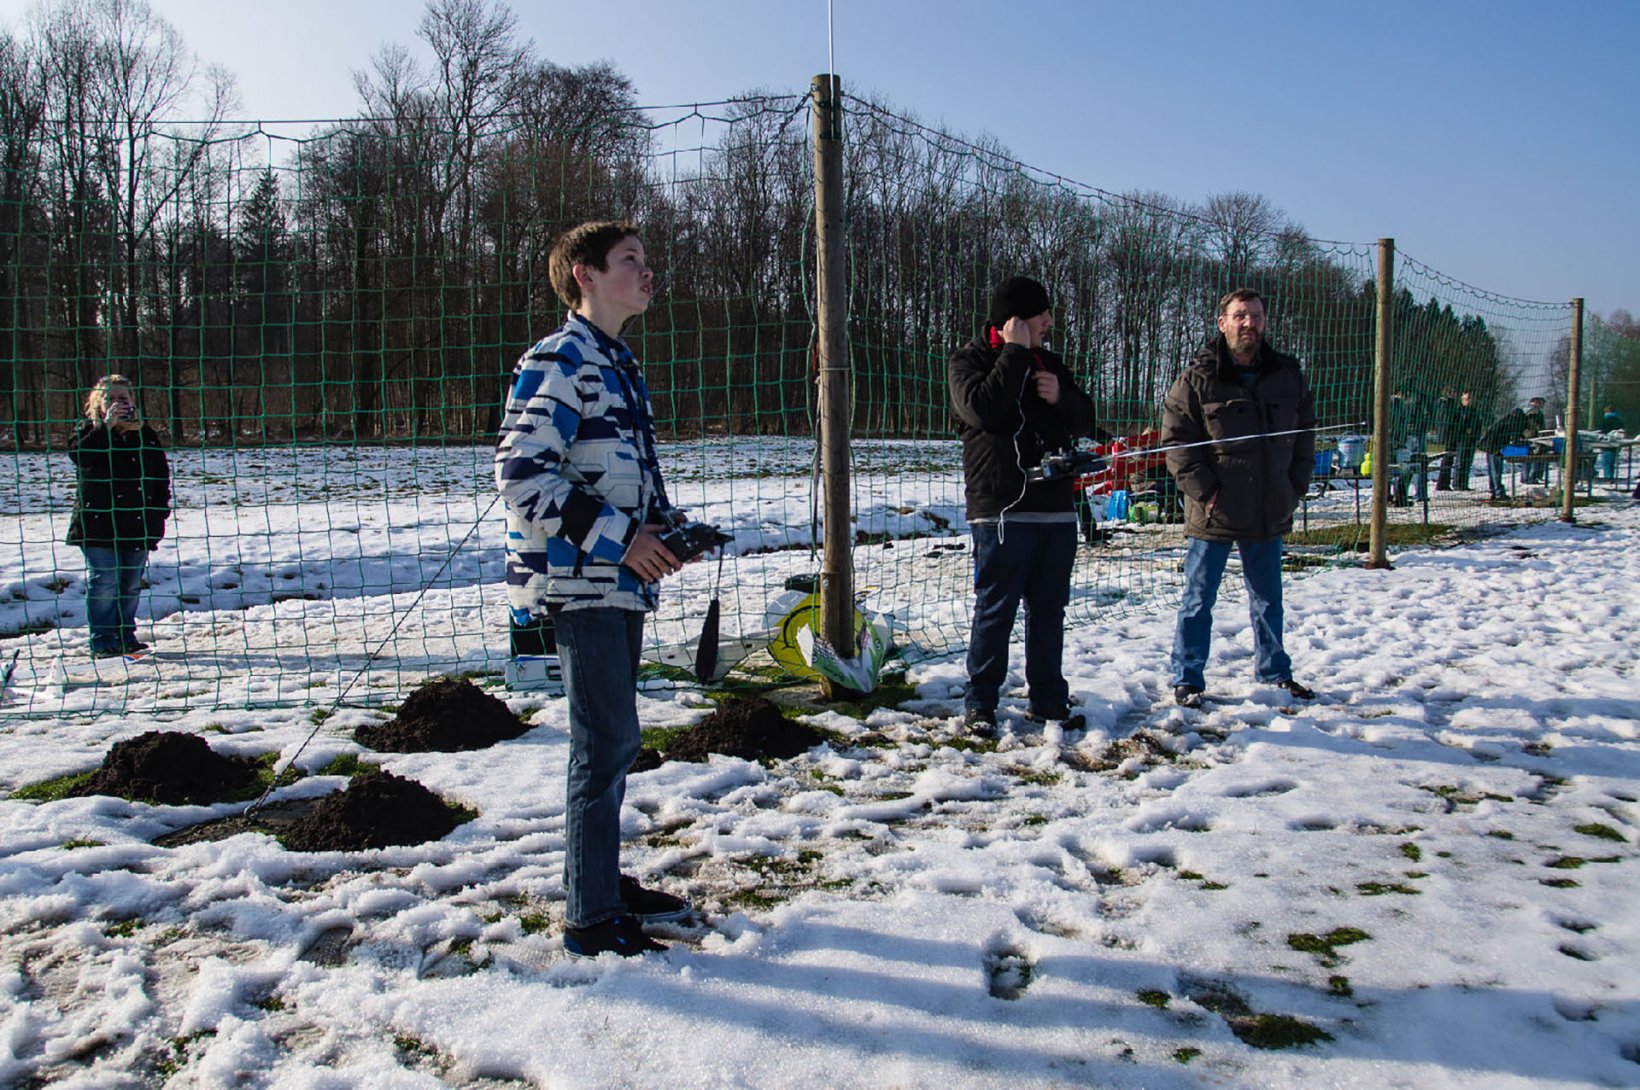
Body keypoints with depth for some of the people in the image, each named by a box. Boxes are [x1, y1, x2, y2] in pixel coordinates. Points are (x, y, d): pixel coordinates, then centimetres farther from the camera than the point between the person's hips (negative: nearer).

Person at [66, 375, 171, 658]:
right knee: (104, 581, -5)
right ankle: (102, 640, 3)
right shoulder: (89, 429, 2)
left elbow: (161, 475, 13)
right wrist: (106, 427, -23)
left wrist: (159, 511, 6)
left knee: (132, 583, 8)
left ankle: (126, 635, 20)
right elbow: (77, 454, -20)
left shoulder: (145, 434, 10)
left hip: (138, 524, 3)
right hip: (98, 523, -3)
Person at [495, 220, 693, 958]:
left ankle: (603, 880, 30)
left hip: (621, 580, 10)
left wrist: (662, 525, 10)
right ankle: (592, 918, 5)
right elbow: (521, 475, -21)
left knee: (611, 738, 16)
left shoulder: (617, 365, 18)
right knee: (607, 743, -6)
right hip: (581, 583, -10)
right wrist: (615, 535, -20)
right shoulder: (558, 362, -12)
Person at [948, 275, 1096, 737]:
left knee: (1049, 609, 11)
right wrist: (1015, 353, -14)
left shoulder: (1049, 362, 16)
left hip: (1056, 509, 6)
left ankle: (1047, 698, 22)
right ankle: (980, 703, 9)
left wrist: (1061, 397, -6)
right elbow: (982, 409, -21)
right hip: (1002, 511, -6)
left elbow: (1084, 420, 15)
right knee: (996, 610, -2)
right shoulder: (969, 361, -1)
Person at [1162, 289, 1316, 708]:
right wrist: (1203, 489, -14)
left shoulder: (1288, 375, 6)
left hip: (1269, 514, 4)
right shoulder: (1197, 378, -7)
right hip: (1214, 514, -4)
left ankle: (1274, 671, 32)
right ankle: (1187, 679, 14)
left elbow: (1305, 435, 15)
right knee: (1198, 601, 4)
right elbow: (1176, 439, -8)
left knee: (1268, 599, 18)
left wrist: (1295, 486, 6)